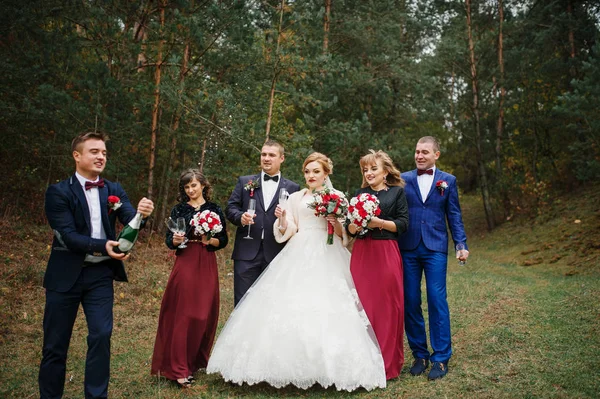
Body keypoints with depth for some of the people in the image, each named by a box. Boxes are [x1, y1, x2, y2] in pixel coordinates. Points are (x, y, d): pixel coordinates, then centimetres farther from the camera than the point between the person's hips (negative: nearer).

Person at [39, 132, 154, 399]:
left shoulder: (114, 190, 4)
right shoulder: (58, 192, -6)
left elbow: (130, 221, -10)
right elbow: (67, 235, -16)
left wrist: (141, 213, -34)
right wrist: (103, 245, -31)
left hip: (100, 274, 2)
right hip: (66, 275, -2)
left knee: (101, 336, -2)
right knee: (55, 343, 9)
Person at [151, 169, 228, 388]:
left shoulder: (215, 209, 6)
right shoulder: (179, 209, 5)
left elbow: (223, 240, 6)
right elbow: (169, 241, 3)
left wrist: (211, 241, -14)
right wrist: (176, 239, -19)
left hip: (207, 266, 2)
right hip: (185, 265, -1)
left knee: (205, 315, 6)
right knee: (182, 315, -3)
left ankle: (197, 360, 26)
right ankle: (179, 369, 2)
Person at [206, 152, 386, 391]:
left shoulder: (338, 197, 10)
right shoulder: (295, 198, 15)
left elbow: (345, 234, 7)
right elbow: (288, 232, 8)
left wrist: (336, 222, -12)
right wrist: (282, 218, -11)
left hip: (328, 258, -2)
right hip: (300, 257, 2)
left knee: (327, 308, -10)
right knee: (292, 305, -8)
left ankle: (326, 366, 2)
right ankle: (296, 366, 2)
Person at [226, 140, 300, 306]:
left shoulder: (292, 188, 8)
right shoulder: (245, 182, 12)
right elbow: (230, 207, 9)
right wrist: (240, 217, -11)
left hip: (276, 255, 0)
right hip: (247, 253, 1)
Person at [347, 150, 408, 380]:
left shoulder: (397, 192, 6)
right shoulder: (360, 194, 14)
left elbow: (403, 224, -2)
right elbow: (350, 229, 11)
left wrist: (379, 223, -15)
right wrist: (356, 223, -10)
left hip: (386, 253, -3)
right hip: (362, 253, 3)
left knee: (388, 306, 0)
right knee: (362, 305, 2)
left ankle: (388, 364, 14)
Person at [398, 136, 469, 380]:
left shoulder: (448, 181, 8)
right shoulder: (403, 179, 7)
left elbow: (454, 215, 8)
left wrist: (461, 244, -1)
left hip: (435, 248, -1)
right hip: (407, 248, 1)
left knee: (437, 301, -3)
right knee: (410, 303, 5)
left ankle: (441, 358, 10)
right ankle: (419, 355, 20)